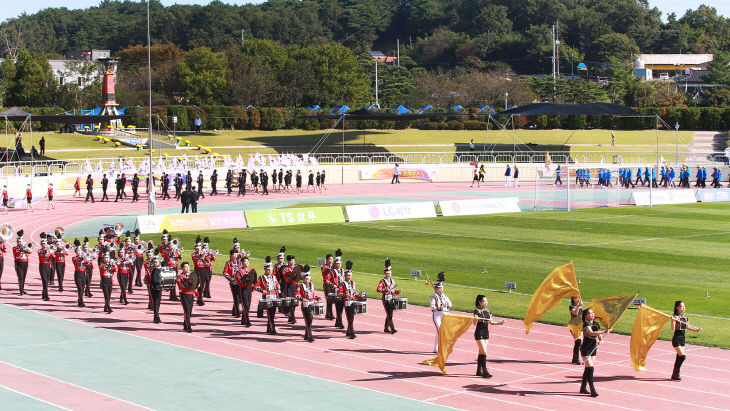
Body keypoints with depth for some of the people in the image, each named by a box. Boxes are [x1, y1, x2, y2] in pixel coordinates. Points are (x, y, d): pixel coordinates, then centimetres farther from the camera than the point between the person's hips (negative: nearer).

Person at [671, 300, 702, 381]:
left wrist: (695, 330, 22)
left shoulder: (684, 316, 8)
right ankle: (676, 374, -2)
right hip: (676, 339, -7)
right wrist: (673, 321, -40)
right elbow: (673, 329, -26)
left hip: (682, 338, 7)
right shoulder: (676, 317, -14)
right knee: (682, 356, -13)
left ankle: (675, 374, 19)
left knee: (679, 357, 10)